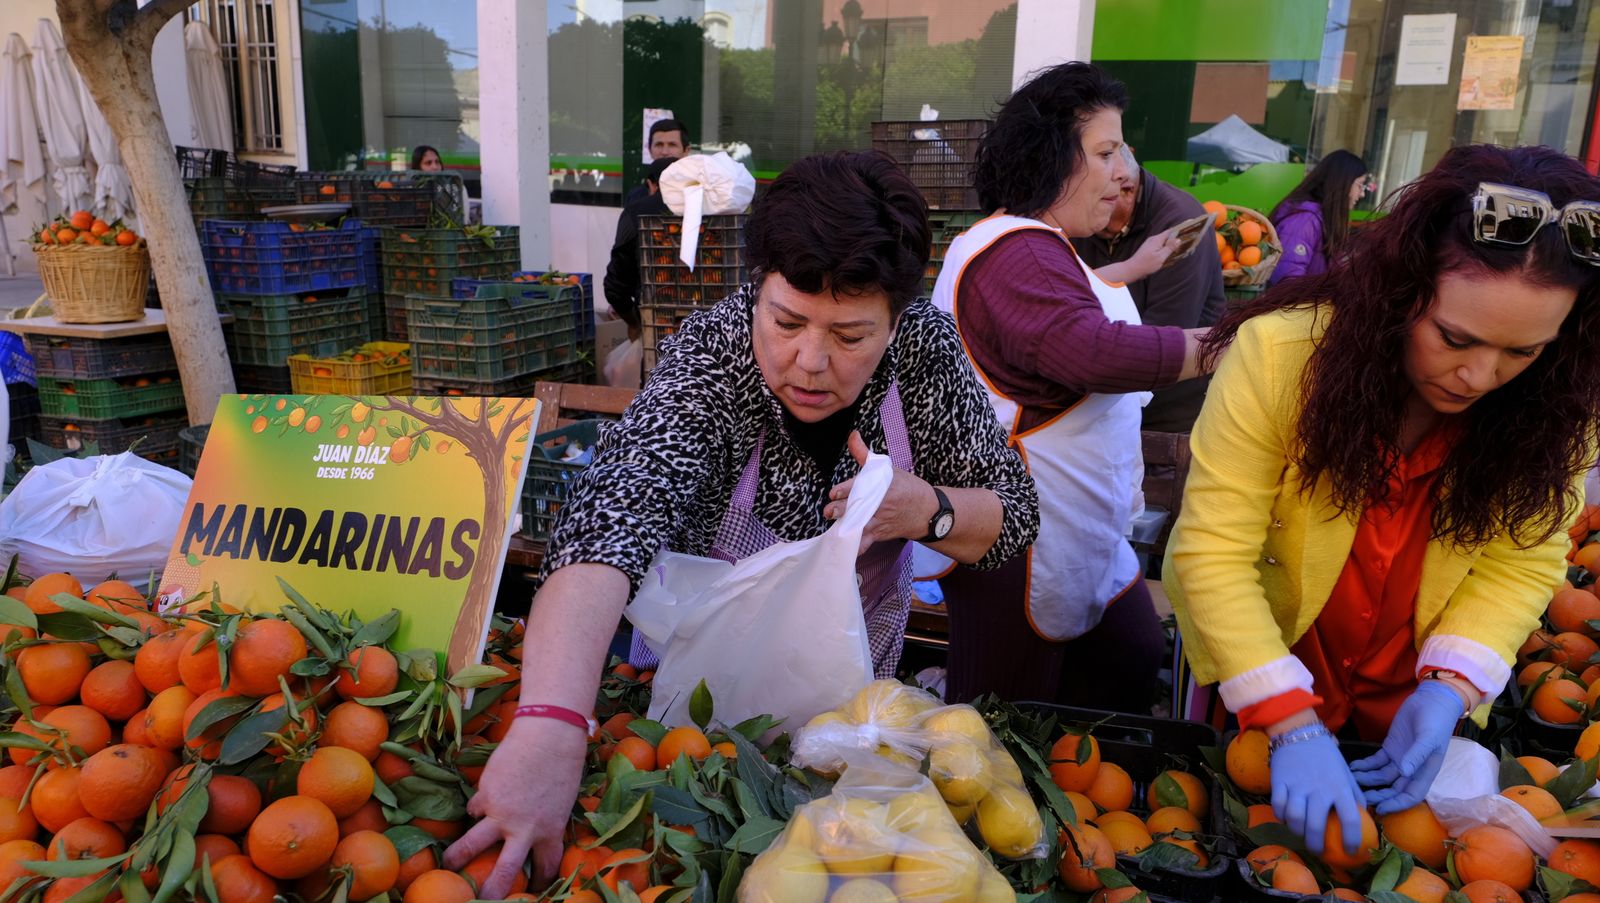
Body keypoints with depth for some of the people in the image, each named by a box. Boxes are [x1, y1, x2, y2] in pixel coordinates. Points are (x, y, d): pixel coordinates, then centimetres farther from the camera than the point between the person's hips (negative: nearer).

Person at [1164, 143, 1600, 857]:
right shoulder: (1279, 352, -30)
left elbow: (1520, 562, -11)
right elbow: (1213, 552, -29)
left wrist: (1447, 690, -26)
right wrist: (1292, 723, -32)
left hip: (1406, 696, 3)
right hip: (1257, 668, -2)